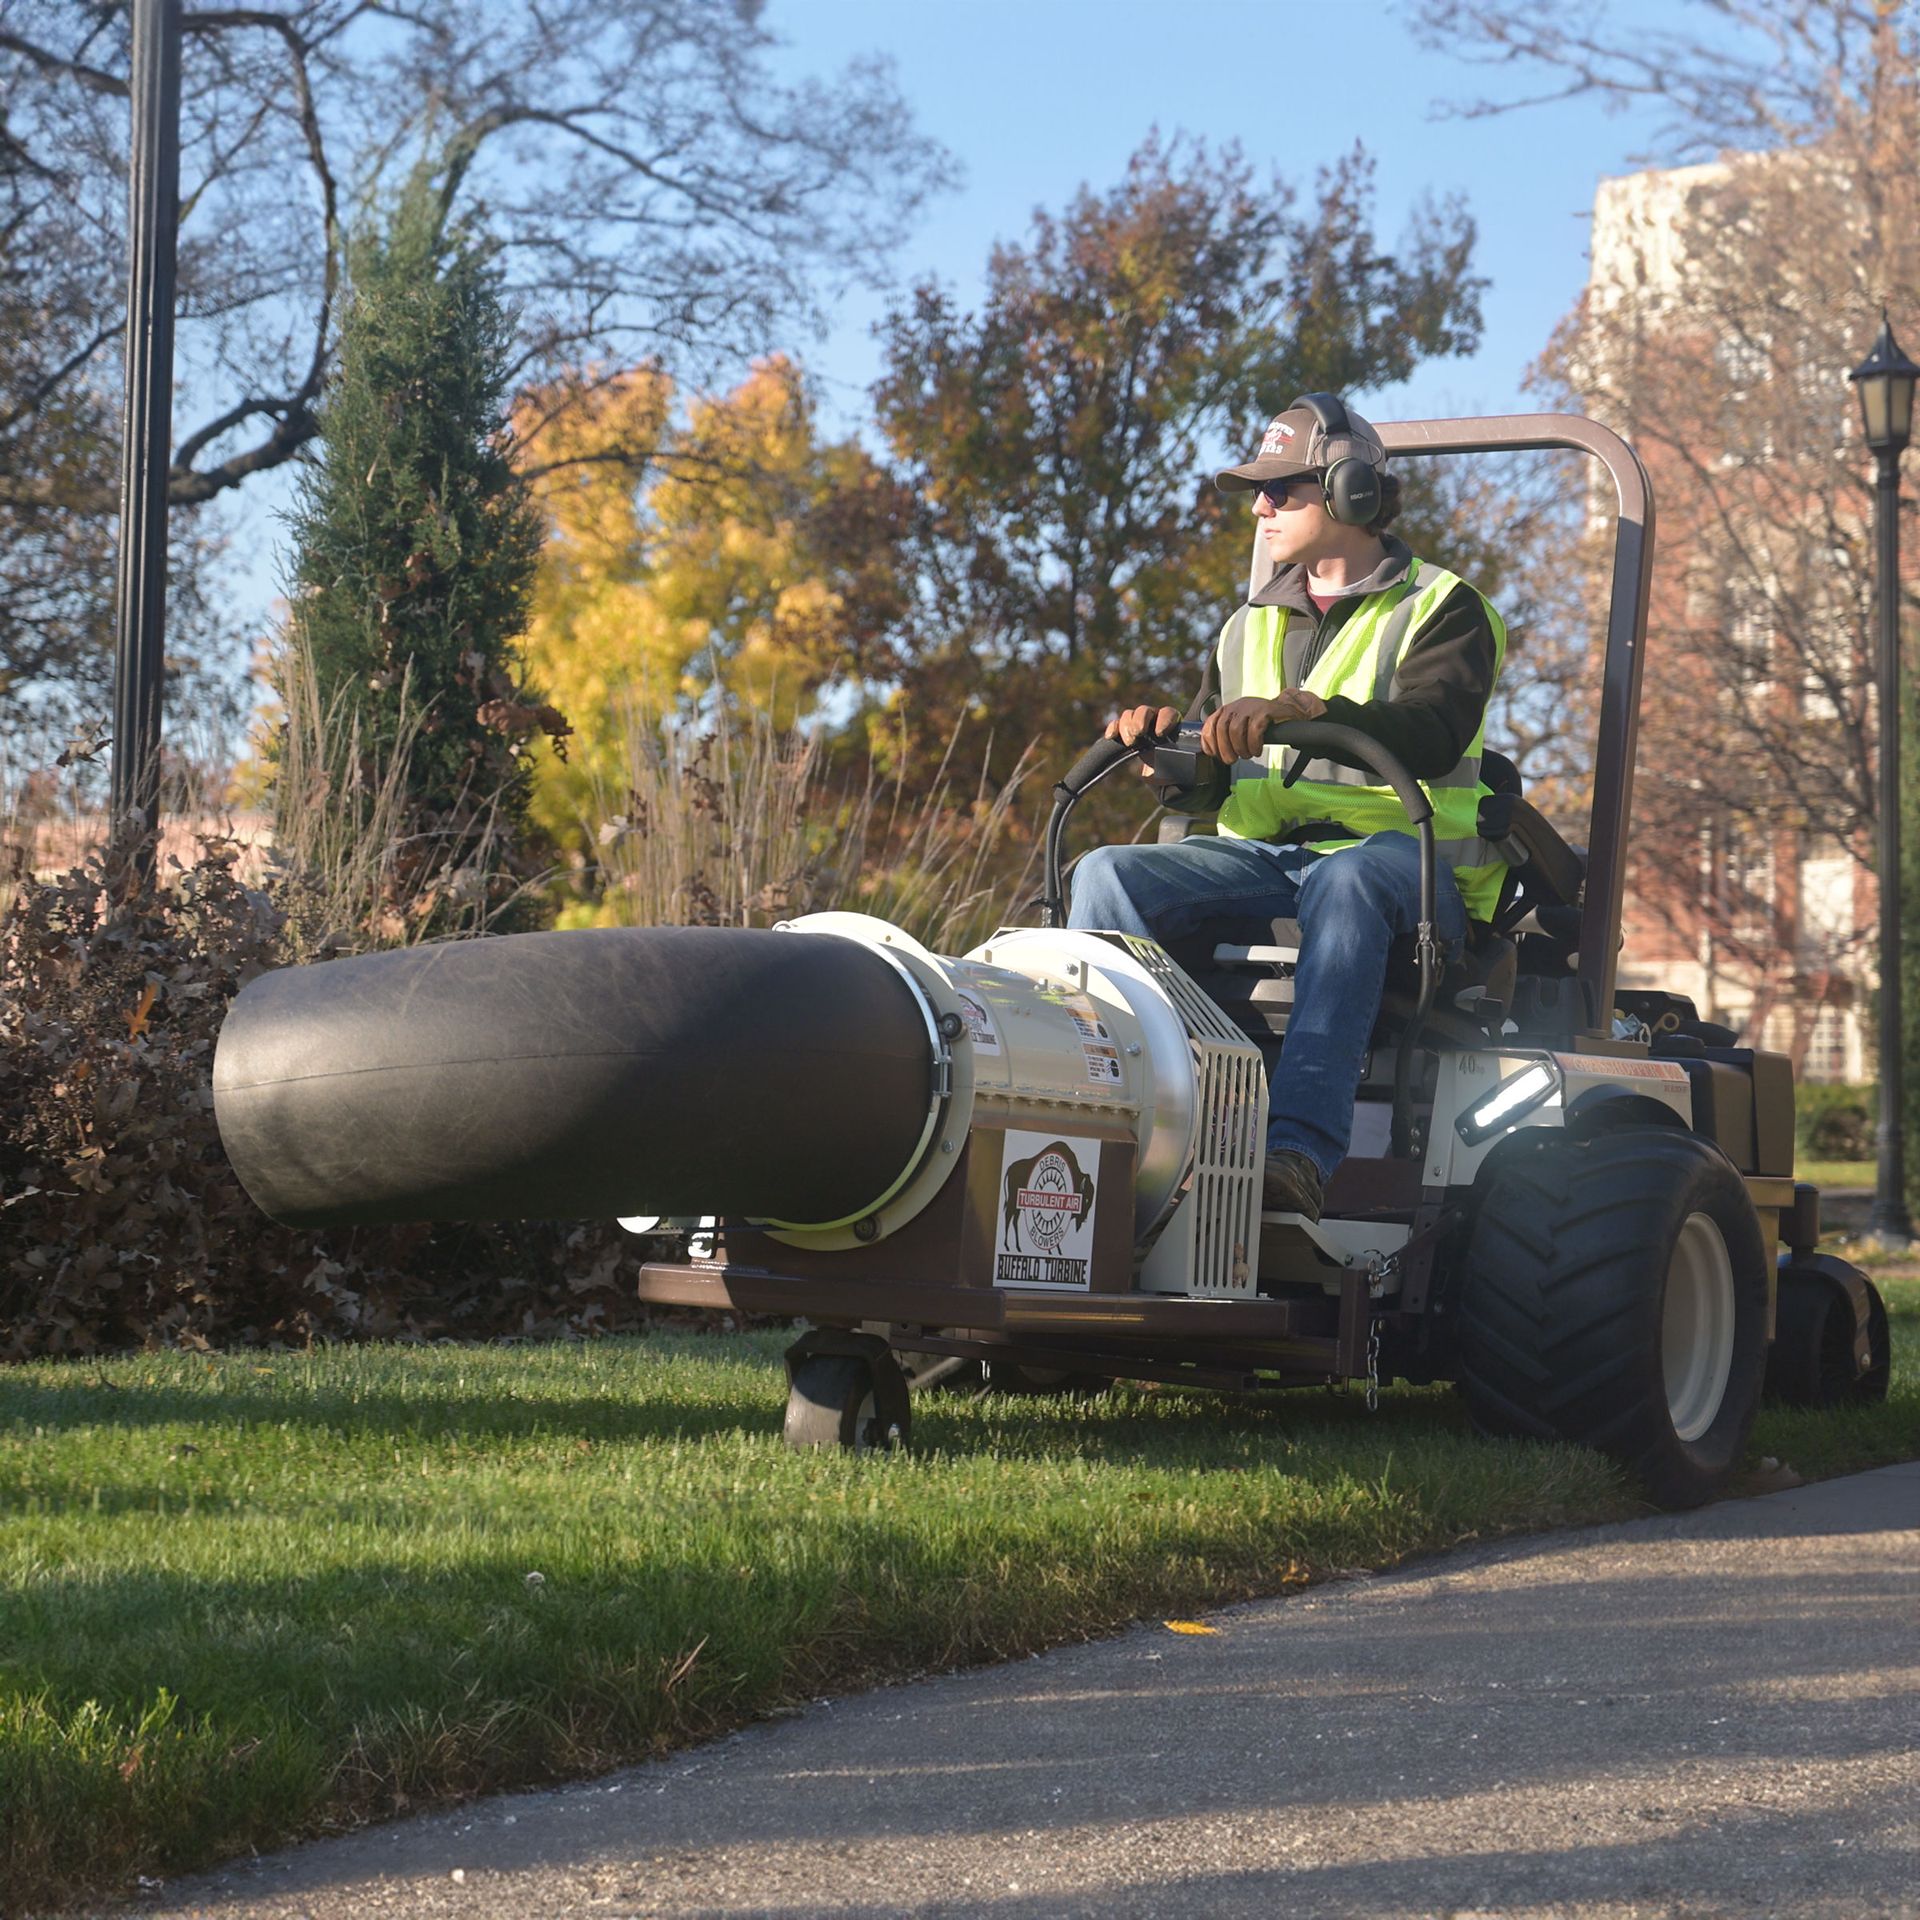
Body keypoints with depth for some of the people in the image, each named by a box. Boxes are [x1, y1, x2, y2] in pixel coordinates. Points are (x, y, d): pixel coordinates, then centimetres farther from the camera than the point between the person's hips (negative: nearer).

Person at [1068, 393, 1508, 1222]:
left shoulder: (1440, 609, 5)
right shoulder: (1252, 626, 24)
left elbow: (1432, 734, -17)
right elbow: (1205, 787, 18)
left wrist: (1302, 710, -33)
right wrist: (1163, 749, -7)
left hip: (1400, 851, -5)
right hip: (1262, 856, 5)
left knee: (1346, 883, -41)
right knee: (1107, 873, -20)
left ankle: (1300, 1149, -54)